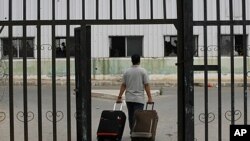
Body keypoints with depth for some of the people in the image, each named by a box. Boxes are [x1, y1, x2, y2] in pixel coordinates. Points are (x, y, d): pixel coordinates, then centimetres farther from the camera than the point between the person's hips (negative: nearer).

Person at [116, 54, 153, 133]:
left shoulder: (127, 71, 5)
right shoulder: (143, 71, -5)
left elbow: (123, 85, 5)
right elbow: (146, 85, -8)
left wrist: (119, 97, 10)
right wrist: (149, 97, -5)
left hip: (129, 98, 4)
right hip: (139, 99, -4)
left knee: (131, 116, 13)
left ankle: (132, 132, 21)